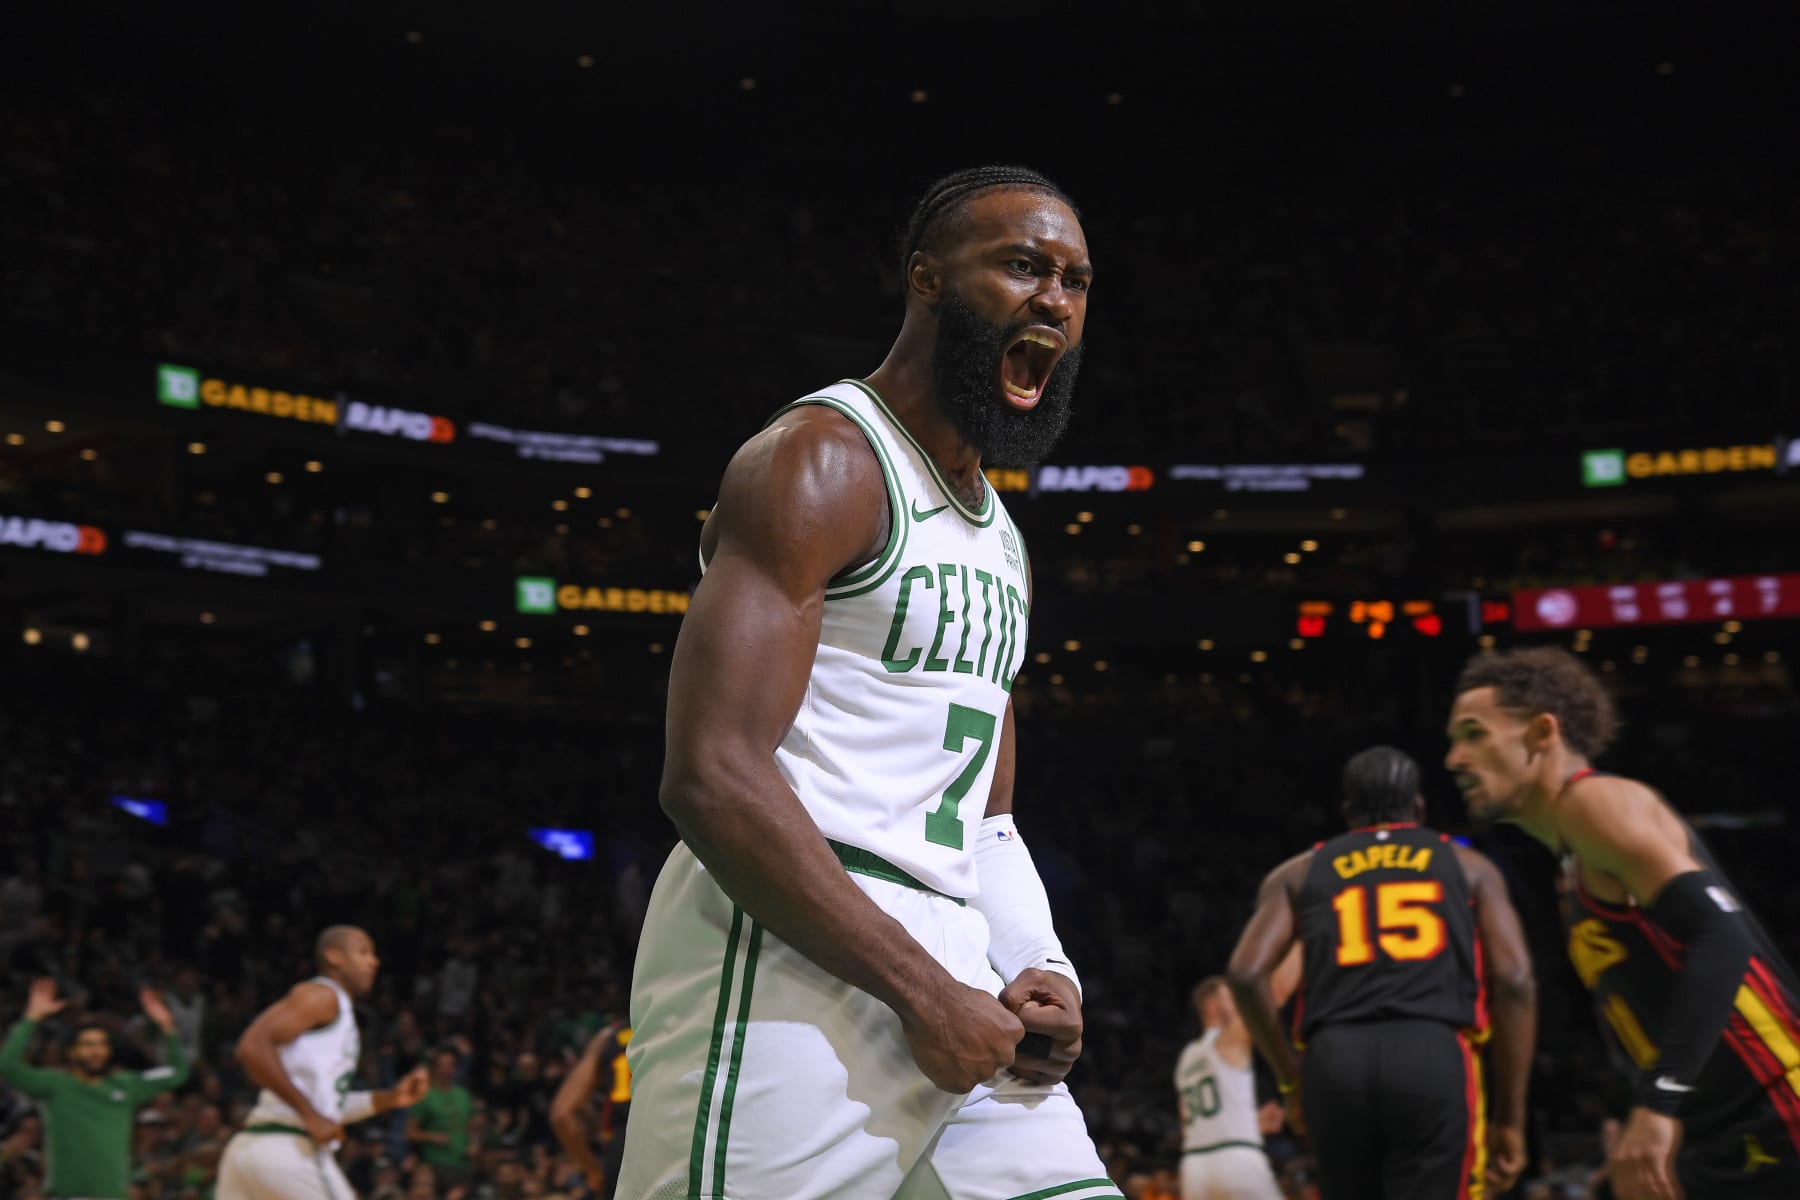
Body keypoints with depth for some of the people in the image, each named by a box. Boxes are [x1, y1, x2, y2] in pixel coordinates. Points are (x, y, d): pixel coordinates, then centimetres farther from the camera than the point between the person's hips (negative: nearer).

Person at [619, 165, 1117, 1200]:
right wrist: (923, 992, -17)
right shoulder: (823, 461, -7)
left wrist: (1039, 972, 4)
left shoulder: (1000, 539, 21)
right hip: (793, 964, -9)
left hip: (950, 973, 9)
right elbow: (711, 776, -18)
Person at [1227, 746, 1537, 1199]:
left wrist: (1291, 1079, 17)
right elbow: (1514, 979, 8)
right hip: (1435, 1057, -2)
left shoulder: (1298, 873, 22)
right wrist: (1511, 1116, 11)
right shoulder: (1468, 866, 21)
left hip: (1335, 1058, 2)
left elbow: (1247, 973, 7)